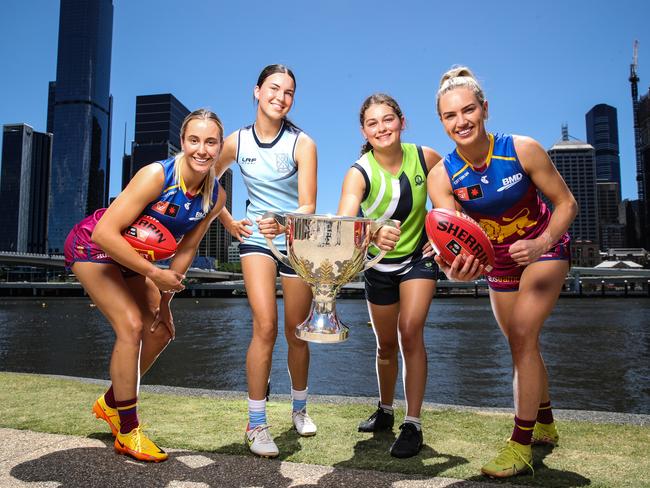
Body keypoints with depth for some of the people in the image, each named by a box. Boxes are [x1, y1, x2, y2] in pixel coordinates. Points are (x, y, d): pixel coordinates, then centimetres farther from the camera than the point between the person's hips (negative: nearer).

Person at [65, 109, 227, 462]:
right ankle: (127, 432, -2)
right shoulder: (156, 175, -32)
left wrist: (164, 299, -6)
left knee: (161, 332, 5)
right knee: (131, 326, -19)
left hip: (133, 256, 7)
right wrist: (155, 274, -32)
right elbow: (104, 233, -33)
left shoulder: (216, 197, -13)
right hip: (92, 247, -7)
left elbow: (186, 248, -4)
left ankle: (110, 403, 28)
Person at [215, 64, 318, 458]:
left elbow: (308, 206, -17)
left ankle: (300, 408, 32)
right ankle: (257, 425, -2)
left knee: (296, 332, 8)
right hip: (257, 238, 0)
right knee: (266, 326, -16)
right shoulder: (237, 142, -2)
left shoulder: (302, 144, -9)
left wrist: (283, 223, -37)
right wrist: (229, 224, 6)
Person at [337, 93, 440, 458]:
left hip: (419, 257, 0)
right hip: (379, 264, 1)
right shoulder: (359, 173, -22)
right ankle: (385, 411, 36)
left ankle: (413, 425, -3)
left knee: (410, 332, -17)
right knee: (386, 344, 12)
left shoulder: (425, 157, -15)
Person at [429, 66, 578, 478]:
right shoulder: (442, 176, -20)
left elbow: (567, 203, -15)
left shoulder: (523, 150, -25)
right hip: (500, 260, 4)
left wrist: (543, 242, -32)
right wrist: (455, 267, -50)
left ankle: (521, 443, -4)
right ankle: (545, 424, 40)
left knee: (523, 335, -18)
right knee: (523, 346, 16)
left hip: (545, 248, -3)